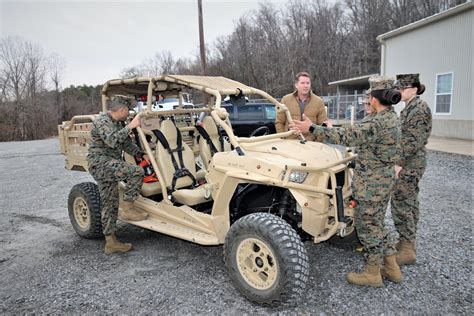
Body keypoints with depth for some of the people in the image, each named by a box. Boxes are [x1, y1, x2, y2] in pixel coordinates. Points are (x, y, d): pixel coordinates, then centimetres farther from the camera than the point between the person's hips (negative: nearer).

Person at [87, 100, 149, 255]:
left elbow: (127, 144, 22)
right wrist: (130, 126, -26)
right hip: (100, 163, -10)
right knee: (136, 172, -23)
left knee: (110, 204, 9)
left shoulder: (119, 124, 17)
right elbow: (112, 141, -27)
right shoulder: (102, 121, -11)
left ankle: (110, 242, 16)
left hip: (109, 166, 10)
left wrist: (142, 154, 10)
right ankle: (127, 209, -13)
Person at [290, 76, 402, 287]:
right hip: (383, 181, 10)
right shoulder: (389, 116, 7)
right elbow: (359, 131, 14)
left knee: (367, 226, 5)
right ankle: (391, 267, 31)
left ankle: (373, 273, 20)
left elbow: (347, 136, -30)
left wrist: (312, 128, -26)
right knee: (376, 224, 21)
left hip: (371, 184, -10)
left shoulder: (377, 123, -24)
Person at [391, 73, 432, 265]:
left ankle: (407, 251, 1)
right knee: (410, 203, 15)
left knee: (400, 204, -7)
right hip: (411, 163, 10)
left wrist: (399, 163, -21)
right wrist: (399, 161, 20)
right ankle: (408, 242, 27)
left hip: (409, 164, -10)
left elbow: (413, 141, -21)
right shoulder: (410, 108, 15)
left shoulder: (419, 109, -14)